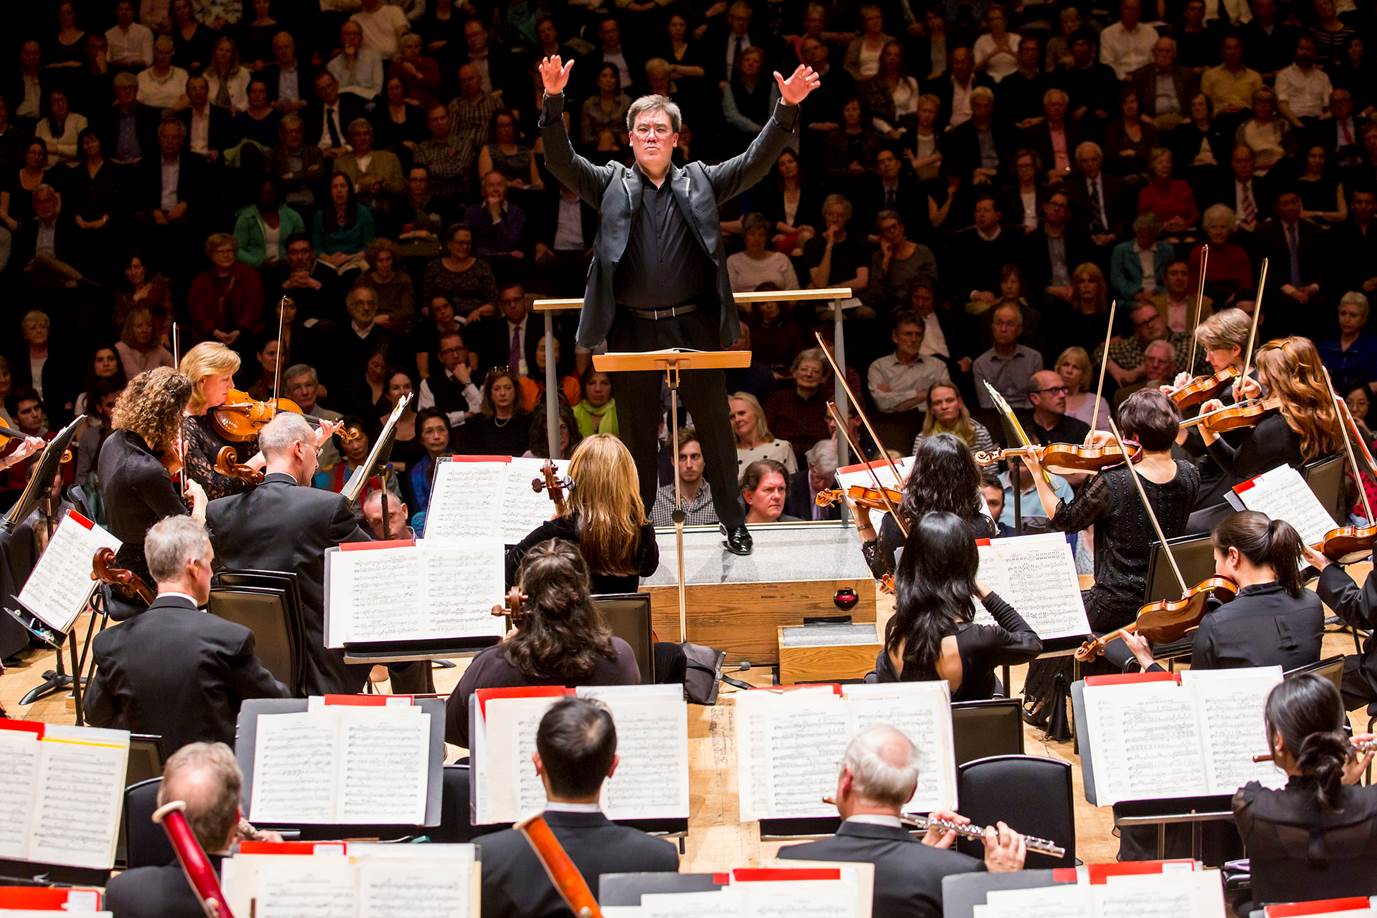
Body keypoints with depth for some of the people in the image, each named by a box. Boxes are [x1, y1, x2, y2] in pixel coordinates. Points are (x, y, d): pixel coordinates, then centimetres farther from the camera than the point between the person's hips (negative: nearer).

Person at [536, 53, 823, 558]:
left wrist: (787, 109, -17)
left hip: (693, 326, 0)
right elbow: (561, 161, -6)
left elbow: (756, 162, -3)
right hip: (633, 330, 0)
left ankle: (733, 520, 20)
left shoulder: (700, 182, 7)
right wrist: (554, 100, -22)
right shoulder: (611, 184, 6)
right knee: (638, 432, 9)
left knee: (715, 425, 7)